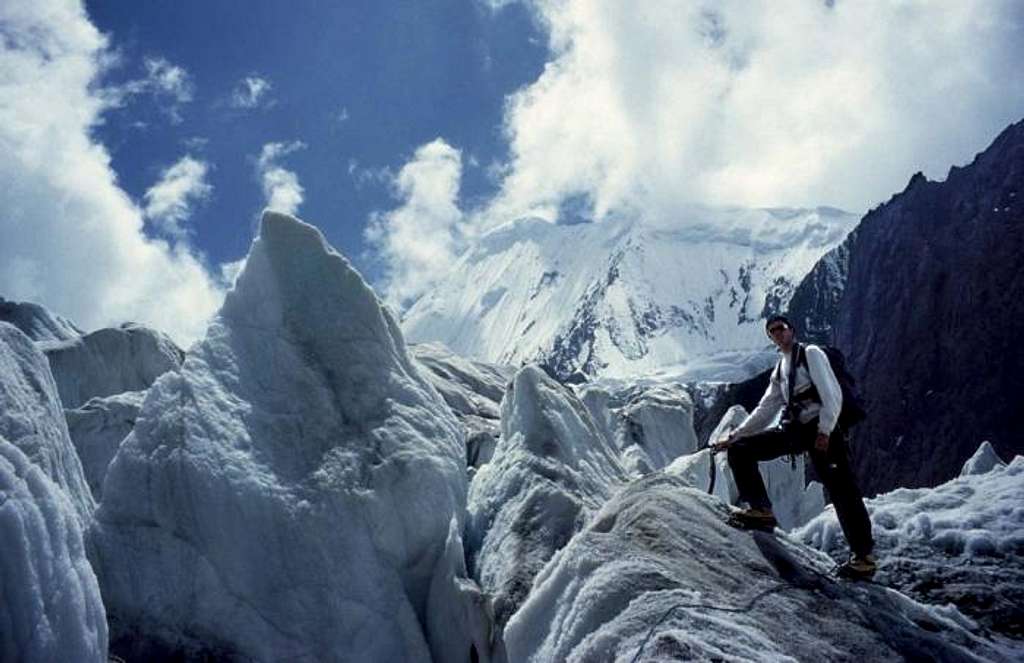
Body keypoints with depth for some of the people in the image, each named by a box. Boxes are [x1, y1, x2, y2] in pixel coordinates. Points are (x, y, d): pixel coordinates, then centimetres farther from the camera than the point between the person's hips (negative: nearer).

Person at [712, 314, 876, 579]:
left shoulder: (811, 354, 2)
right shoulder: (779, 371, 22)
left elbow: (831, 393, -9)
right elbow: (765, 411, 24)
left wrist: (824, 431, -21)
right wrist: (733, 435, 18)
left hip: (820, 428, -7)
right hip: (792, 428, 7)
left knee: (842, 490, -9)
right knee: (739, 449, -3)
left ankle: (863, 557, -2)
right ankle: (761, 509, -4)